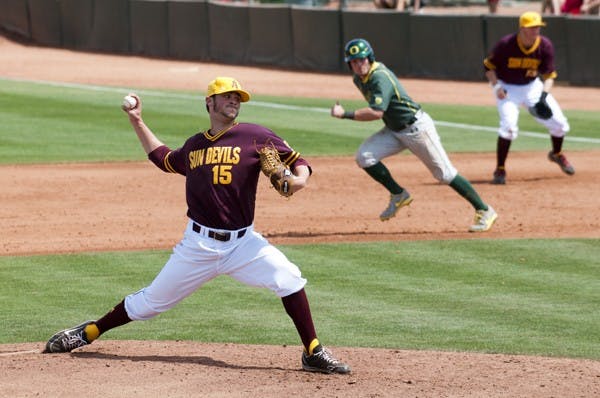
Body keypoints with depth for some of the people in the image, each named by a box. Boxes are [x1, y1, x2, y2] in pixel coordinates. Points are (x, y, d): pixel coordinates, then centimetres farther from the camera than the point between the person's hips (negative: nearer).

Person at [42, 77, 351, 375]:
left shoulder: (254, 136, -1)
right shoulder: (194, 145, 12)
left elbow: (299, 163, -1)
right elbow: (164, 160, 32)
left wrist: (298, 180, -24)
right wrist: (137, 122, 30)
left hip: (242, 242, -2)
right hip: (198, 245, 2)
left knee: (288, 279, -23)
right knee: (152, 300, 6)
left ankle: (313, 353, -11)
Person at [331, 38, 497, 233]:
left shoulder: (380, 78, -26)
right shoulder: (359, 78, 2)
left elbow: (376, 112, -36)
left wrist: (345, 114, -34)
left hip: (417, 127, -9)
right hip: (394, 130, 9)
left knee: (445, 174, -4)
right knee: (364, 157, -10)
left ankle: (484, 211, 6)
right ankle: (398, 195, 5)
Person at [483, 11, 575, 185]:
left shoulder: (545, 46, -15)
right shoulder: (506, 44, -23)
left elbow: (549, 75, -9)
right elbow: (489, 66, -9)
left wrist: (544, 96, -24)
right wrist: (496, 86, -23)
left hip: (532, 86, 4)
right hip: (507, 88, -3)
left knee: (559, 123, 0)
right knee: (509, 125, -25)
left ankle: (556, 154, 32)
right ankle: (500, 170, -11)